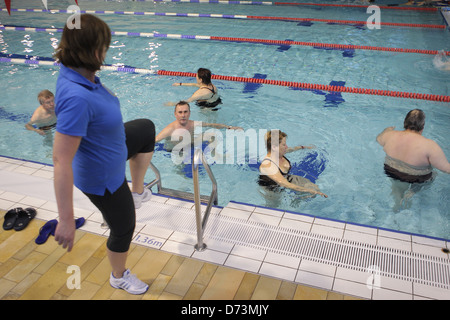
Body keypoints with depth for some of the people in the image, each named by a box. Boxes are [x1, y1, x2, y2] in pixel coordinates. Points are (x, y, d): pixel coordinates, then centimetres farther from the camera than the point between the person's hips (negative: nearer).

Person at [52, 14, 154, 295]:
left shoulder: (79, 74, -13)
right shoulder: (76, 97, -40)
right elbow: (61, 160, -40)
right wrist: (66, 220, -36)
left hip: (112, 149, 9)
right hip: (103, 177, -9)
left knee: (147, 128, 31)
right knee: (124, 228, 17)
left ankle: (138, 189, 41)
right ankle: (119, 277, 48)